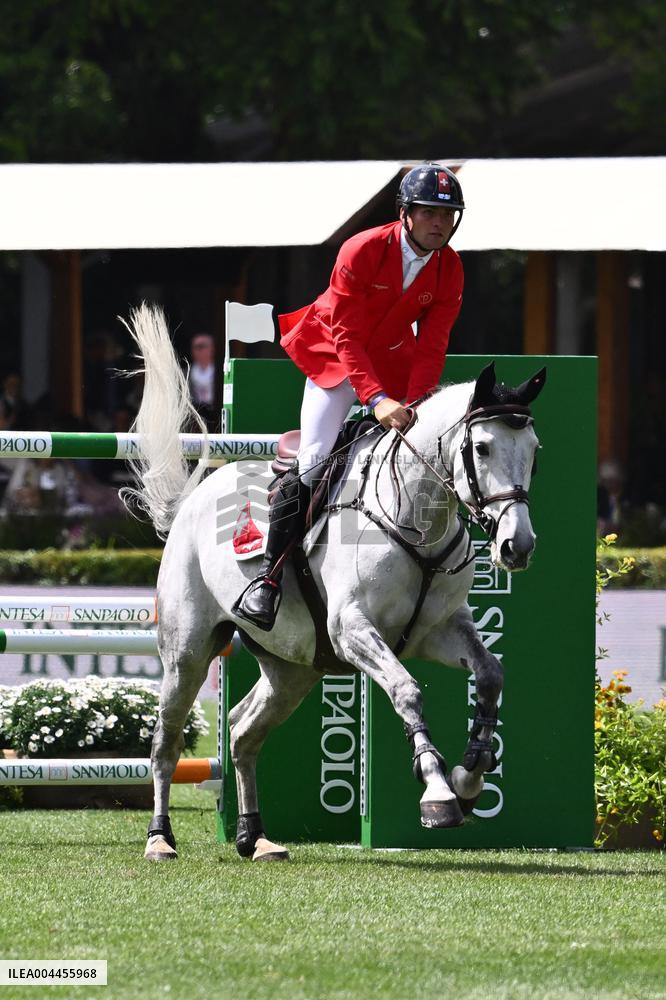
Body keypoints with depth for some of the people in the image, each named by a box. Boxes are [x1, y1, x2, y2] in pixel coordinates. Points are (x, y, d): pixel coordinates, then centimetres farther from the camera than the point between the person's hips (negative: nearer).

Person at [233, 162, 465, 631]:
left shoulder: (449, 268, -12)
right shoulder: (362, 252, -26)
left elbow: (431, 347, -11)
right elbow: (347, 338, -28)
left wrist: (414, 407, -26)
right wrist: (377, 400, -41)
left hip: (392, 360, 5)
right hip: (335, 356, -5)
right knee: (314, 461, -18)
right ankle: (268, 576, -13)